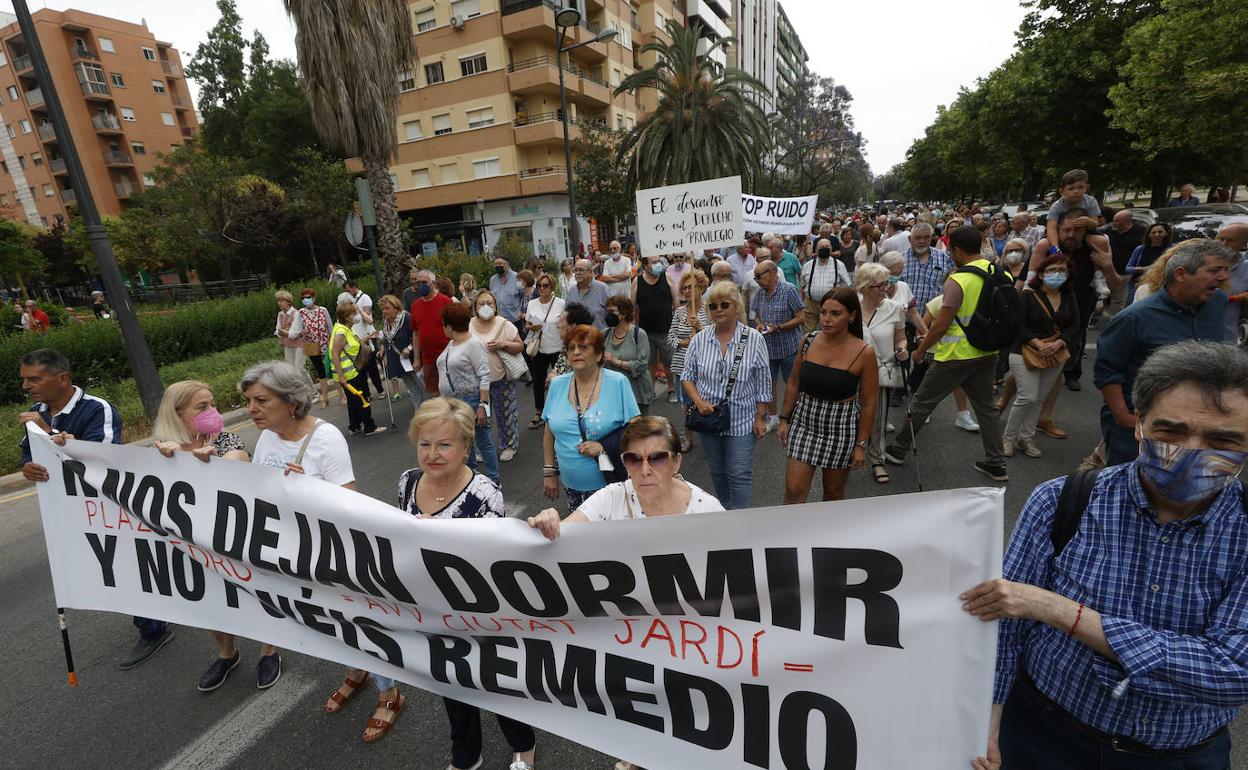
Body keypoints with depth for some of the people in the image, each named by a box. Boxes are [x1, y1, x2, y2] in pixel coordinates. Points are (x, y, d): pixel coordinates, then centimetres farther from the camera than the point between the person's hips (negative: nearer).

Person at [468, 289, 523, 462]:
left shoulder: (504, 324, -7)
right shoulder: (468, 325, 0)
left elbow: (520, 347, -6)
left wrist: (503, 345, -21)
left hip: (501, 378, -2)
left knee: (505, 413, 9)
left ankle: (509, 445, 28)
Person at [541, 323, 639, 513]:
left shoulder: (618, 383, -10)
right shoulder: (557, 385, 1)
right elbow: (549, 433, 8)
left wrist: (603, 446, -19)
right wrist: (549, 473, 7)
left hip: (610, 483, -3)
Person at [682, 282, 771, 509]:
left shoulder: (754, 339, -9)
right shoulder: (699, 339, -3)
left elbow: (763, 385, -4)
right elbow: (687, 376, 3)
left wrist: (760, 417, -4)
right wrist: (699, 402, -12)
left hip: (741, 421, -3)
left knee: (739, 475, 2)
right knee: (717, 472, 19)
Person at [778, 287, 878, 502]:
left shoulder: (864, 353, -14)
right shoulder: (808, 341, -5)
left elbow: (869, 403, -7)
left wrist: (861, 445, -4)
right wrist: (785, 419, 7)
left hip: (841, 427, -2)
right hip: (804, 422, 2)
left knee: (833, 492, 15)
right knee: (794, 491, 0)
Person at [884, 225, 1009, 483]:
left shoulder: (958, 280, -20)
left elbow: (941, 325, -18)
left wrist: (921, 350, -5)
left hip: (956, 356, -7)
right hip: (987, 353, 7)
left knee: (922, 402, 7)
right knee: (985, 407, 17)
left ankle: (898, 450, 19)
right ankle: (996, 463, 22)